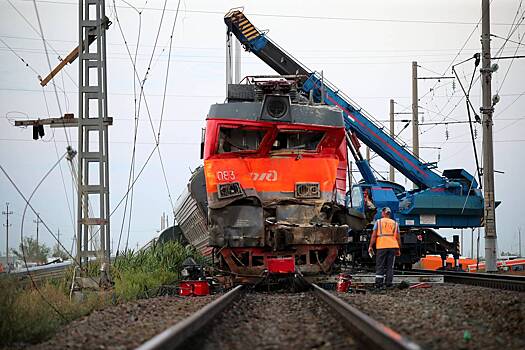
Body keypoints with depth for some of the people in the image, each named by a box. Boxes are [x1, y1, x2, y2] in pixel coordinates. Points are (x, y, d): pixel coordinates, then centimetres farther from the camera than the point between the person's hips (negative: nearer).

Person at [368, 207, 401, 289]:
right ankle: (388, 284, 2)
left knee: (380, 266, 1)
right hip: (392, 247, 2)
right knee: (390, 266, 6)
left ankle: (379, 284, -5)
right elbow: (398, 238, 10)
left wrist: (370, 246, 0)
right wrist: (398, 249, 15)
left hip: (381, 246, -2)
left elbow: (374, 235, -3)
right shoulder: (395, 223, 12)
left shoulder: (378, 222, 3)